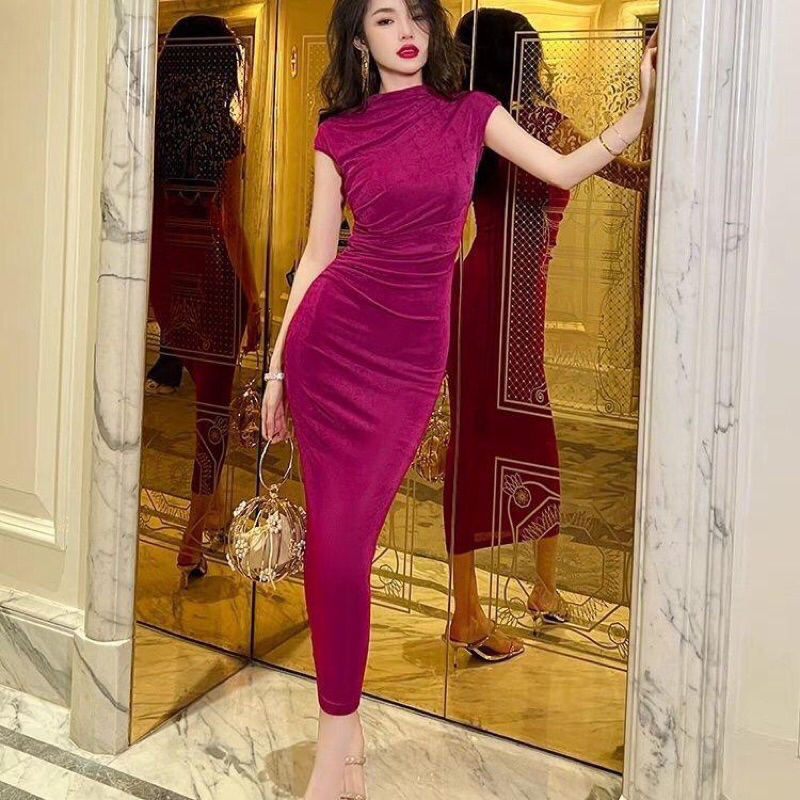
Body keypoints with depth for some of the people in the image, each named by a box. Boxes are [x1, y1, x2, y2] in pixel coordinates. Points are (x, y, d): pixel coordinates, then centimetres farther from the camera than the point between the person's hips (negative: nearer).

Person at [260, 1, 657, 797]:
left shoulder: (471, 112, 8)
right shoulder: (338, 134, 6)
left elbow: (564, 170, 13)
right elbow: (316, 254, 7)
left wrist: (644, 105, 6)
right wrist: (277, 364, 6)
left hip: (411, 352, -1)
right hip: (329, 336, 1)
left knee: (346, 538, -5)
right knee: (332, 536, -1)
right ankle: (343, 735, 14)